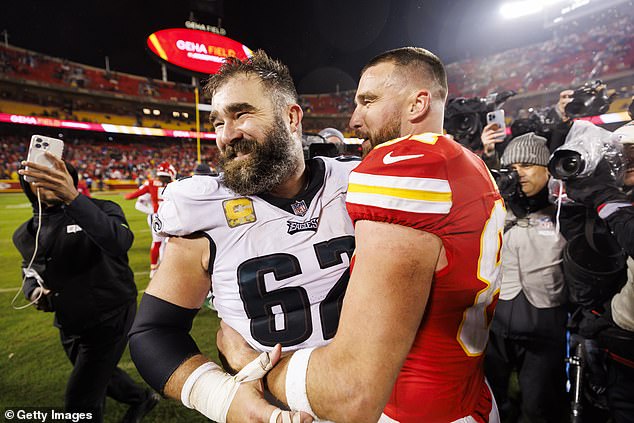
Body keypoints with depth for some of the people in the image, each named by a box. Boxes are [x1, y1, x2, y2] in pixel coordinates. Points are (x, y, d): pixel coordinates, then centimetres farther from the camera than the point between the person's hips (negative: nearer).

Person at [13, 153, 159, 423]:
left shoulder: (100, 210, -19)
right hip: (69, 326, 7)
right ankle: (141, 398, 55)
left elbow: (120, 242, -42)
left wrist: (72, 197, -52)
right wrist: (33, 291, -4)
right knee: (99, 375, 27)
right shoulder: (26, 234, 2)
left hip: (110, 319, -7)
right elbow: (30, 269, 20)